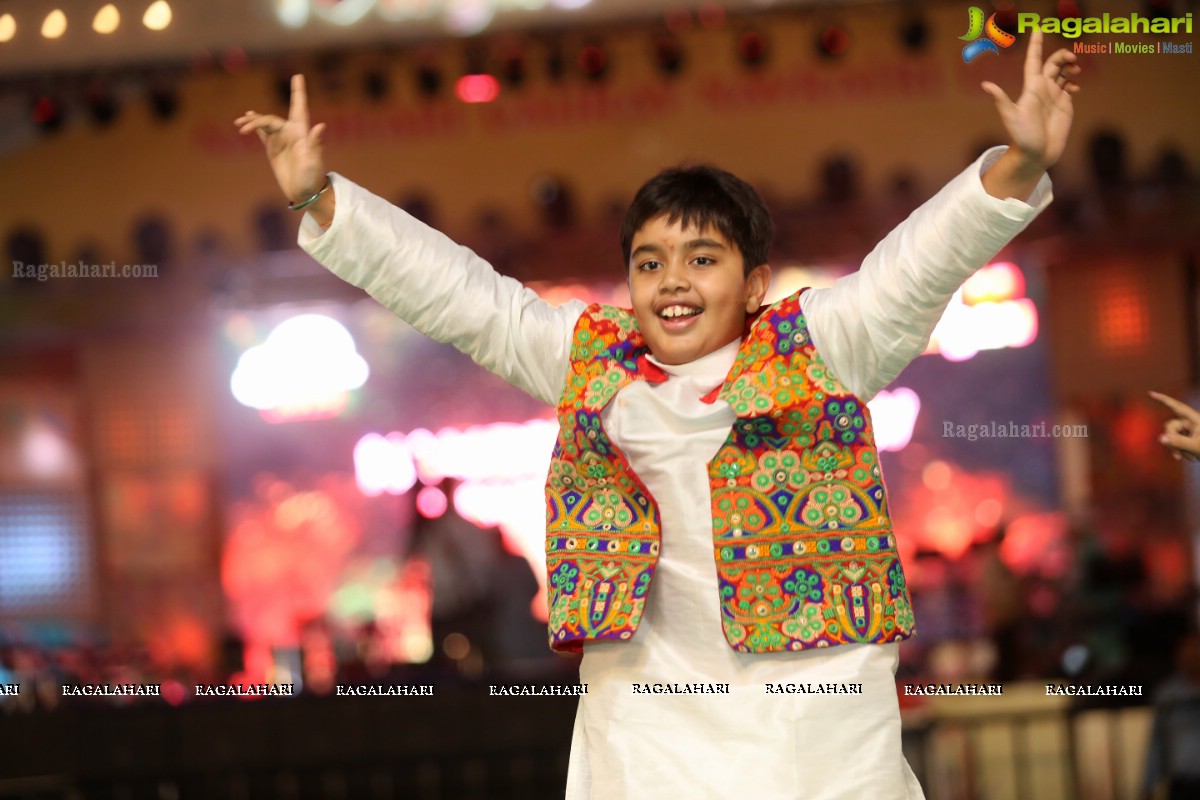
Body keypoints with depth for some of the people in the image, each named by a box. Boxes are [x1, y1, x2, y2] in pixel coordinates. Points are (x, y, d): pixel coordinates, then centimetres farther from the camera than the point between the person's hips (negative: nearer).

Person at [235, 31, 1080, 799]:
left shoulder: (818, 347, 6)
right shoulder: (590, 360, 14)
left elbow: (923, 259, -5)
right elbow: (455, 290, 13)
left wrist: (1019, 164, -20)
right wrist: (320, 200, 9)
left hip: (820, 702, -2)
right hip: (648, 716, 2)